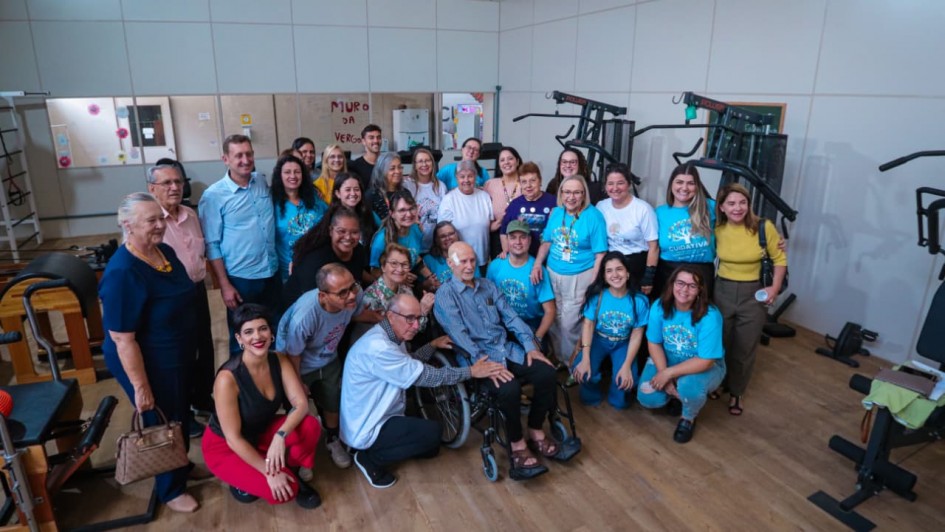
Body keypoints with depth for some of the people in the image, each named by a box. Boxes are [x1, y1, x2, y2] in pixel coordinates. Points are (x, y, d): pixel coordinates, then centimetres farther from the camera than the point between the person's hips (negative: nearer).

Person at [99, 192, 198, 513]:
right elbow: (122, 339, -27)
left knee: (181, 417, 26)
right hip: (149, 365, -8)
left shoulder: (164, 251, -3)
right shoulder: (123, 273, -30)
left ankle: (181, 465, 51)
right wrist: (141, 387, -23)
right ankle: (170, 489, 36)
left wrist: (188, 349, 20)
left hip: (178, 356, 8)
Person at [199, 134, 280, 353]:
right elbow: (212, 245, -10)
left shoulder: (263, 182, 3)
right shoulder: (213, 196, -11)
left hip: (272, 273, 5)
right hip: (241, 278, -4)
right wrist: (224, 285, -12)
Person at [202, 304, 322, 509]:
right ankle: (243, 479, 5)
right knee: (283, 491, -24)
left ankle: (294, 472, 3)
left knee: (310, 426, -24)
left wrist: (280, 436, -37)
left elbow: (301, 404, -19)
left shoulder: (279, 361, -14)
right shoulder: (228, 378, -31)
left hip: (261, 432, 5)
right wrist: (269, 474, -26)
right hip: (225, 446, -5)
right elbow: (233, 438, -27)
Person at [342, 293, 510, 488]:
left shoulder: (391, 337, 2)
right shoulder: (377, 346, -30)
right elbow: (424, 376, -29)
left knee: (430, 448, 17)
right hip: (366, 429, -10)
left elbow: (409, 364, 19)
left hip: (377, 417, 10)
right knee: (432, 432, -21)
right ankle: (371, 459, -6)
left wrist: (433, 346, 6)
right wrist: (472, 371, -25)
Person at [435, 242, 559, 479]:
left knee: (546, 372, -17)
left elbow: (511, 317, 11)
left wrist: (530, 345, -3)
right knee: (509, 388, -32)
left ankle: (536, 432, 2)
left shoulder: (488, 286, 16)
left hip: (507, 350, 6)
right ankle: (518, 445, -10)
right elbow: (459, 334, -15)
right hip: (477, 357, -6)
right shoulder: (445, 294, -3)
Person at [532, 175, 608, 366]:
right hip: (553, 273, 5)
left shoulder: (594, 216, -12)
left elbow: (600, 255, -13)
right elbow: (547, 241, 14)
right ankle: (558, 358, 33)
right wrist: (538, 264, -1)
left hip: (579, 277, -5)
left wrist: (592, 285, -16)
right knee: (554, 319, 12)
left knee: (570, 323, -1)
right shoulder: (556, 213, 4)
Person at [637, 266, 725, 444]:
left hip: (705, 366, -3)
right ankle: (677, 393, 20)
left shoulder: (710, 316, -29)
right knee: (647, 398, -16)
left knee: (689, 386, -37)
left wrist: (668, 373, -27)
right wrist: (663, 375, -20)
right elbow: (654, 343, -8)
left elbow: (705, 361, -27)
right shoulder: (659, 307, -17)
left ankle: (688, 418, 0)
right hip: (667, 359, 4)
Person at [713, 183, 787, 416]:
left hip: (754, 294, -1)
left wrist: (775, 288, -11)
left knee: (744, 349, 11)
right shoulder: (717, 229, -7)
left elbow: (780, 259, -3)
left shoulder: (764, 227, -14)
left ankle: (736, 393, 30)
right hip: (722, 291, 2)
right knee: (719, 345, 12)